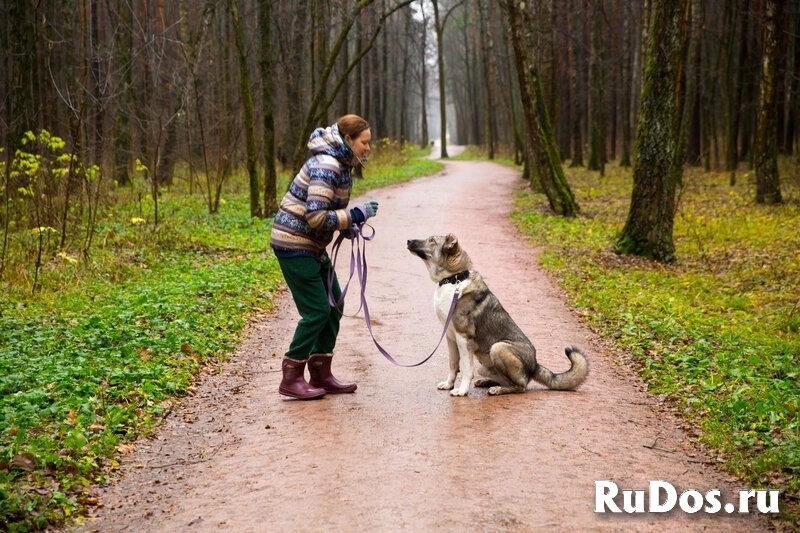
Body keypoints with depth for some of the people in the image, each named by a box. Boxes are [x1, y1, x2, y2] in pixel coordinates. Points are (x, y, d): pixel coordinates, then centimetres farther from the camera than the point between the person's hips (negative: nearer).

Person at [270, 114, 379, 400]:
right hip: (294, 245, -10)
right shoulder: (326, 166, -21)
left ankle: (321, 375, 19)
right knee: (317, 311, -6)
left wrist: (347, 225, 5)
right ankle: (291, 379, 4)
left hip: (312, 246, 10)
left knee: (334, 305, 11)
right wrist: (355, 215, -19)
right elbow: (316, 217, -27)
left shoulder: (340, 165, 11)